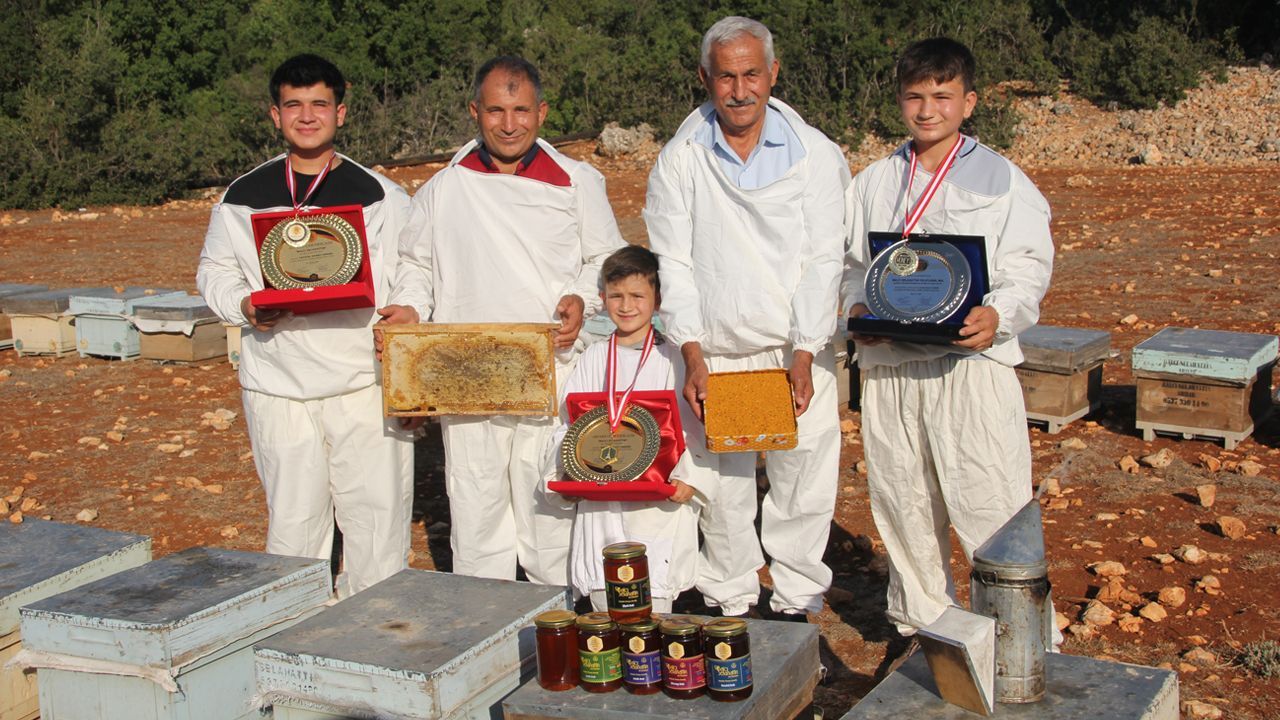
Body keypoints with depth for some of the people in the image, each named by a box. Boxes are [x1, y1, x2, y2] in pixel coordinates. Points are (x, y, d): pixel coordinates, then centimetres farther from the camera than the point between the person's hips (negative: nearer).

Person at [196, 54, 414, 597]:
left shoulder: (380, 196, 5)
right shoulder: (242, 198, 10)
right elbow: (214, 273, 17)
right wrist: (244, 307, -4)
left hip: (364, 383, -1)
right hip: (277, 385, 2)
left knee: (377, 514, 0)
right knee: (292, 519, 7)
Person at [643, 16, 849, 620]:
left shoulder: (815, 155, 0)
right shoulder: (679, 161, 2)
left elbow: (823, 260, -3)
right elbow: (674, 263, 1)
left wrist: (803, 355, -11)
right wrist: (692, 356, -8)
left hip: (796, 351, 0)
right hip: (714, 355, 1)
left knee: (802, 487, 3)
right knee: (722, 487, 5)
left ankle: (797, 606, 19)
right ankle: (729, 607, 21)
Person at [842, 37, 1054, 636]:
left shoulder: (1001, 179, 4)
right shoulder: (873, 183, 15)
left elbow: (1029, 267, -1)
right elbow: (852, 262, 18)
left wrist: (998, 314, -21)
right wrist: (857, 306, -4)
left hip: (972, 358, -4)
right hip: (887, 363, 4)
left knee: (989, 503, -8)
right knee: (901, 502, 11)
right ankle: (921, 621, 26)